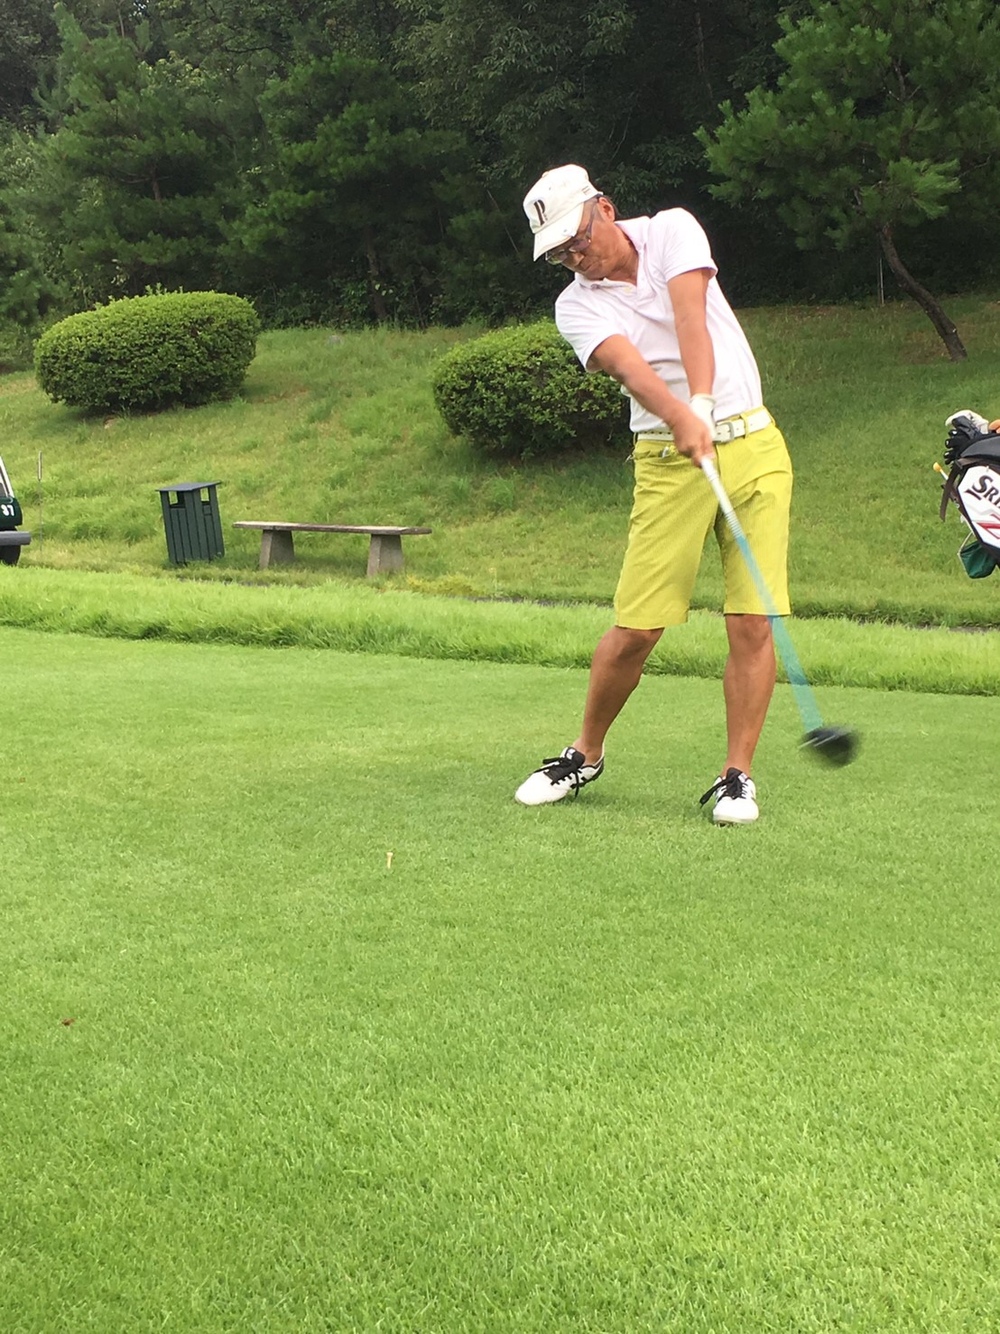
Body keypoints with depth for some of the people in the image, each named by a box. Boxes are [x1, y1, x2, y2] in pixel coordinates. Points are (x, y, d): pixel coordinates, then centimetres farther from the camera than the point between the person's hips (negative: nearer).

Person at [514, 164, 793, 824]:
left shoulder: (672, 229, 4)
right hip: (670, 459, 0)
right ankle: (586, 755, 18)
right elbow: (630, 367, -19)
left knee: (753, 620, -7)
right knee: (637, 626, -5)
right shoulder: (578, 306, 2)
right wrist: (682, 418, -39)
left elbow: (690, 314, -15)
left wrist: (703, 400, -32)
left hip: (752, 443, 0)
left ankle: (737, 776, 5)